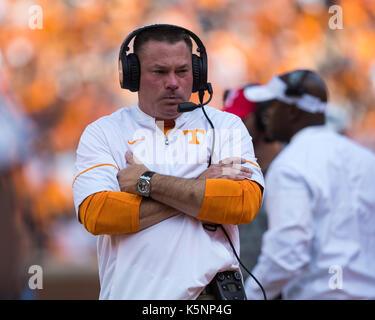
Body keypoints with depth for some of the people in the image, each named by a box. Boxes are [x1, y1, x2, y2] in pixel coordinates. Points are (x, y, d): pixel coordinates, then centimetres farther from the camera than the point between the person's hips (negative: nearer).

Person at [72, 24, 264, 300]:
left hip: (209, 290, -1)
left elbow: (245, 204, -6)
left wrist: (147, 183, -7)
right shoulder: (102, 133, 9)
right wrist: (200, 186, -6)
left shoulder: (226, 126, 11)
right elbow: (96, 215, -7)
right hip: (129, 291, 1)